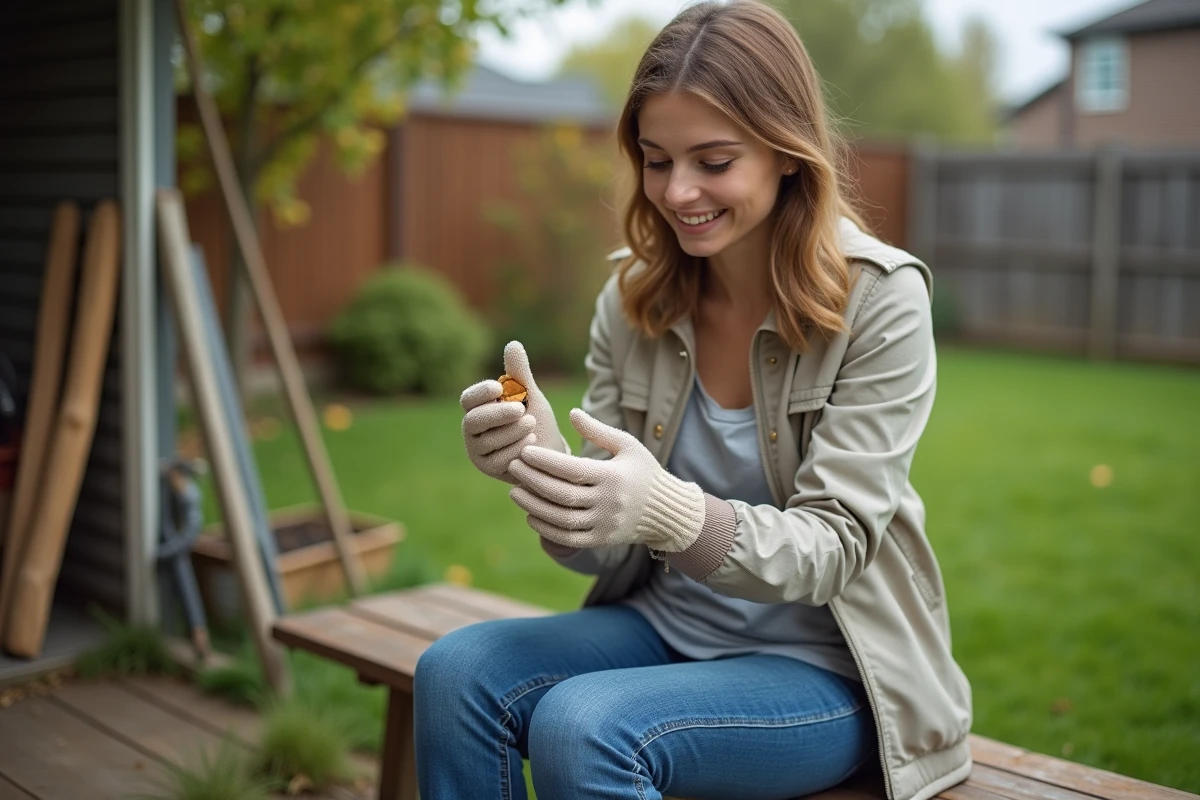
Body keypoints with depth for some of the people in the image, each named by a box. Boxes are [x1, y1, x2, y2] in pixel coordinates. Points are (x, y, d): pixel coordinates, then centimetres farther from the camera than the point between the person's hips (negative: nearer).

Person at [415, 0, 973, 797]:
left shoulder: (878, 299, -14)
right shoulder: (632, 298, -2)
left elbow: (833, 548, -18)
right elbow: (610, 552, -1)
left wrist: (670, 512, -37)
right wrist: (542, 463, -25)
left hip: (826, 669, -4)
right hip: (668, 630, 4)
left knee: (579, 726, -29)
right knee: (455, 672, -21)